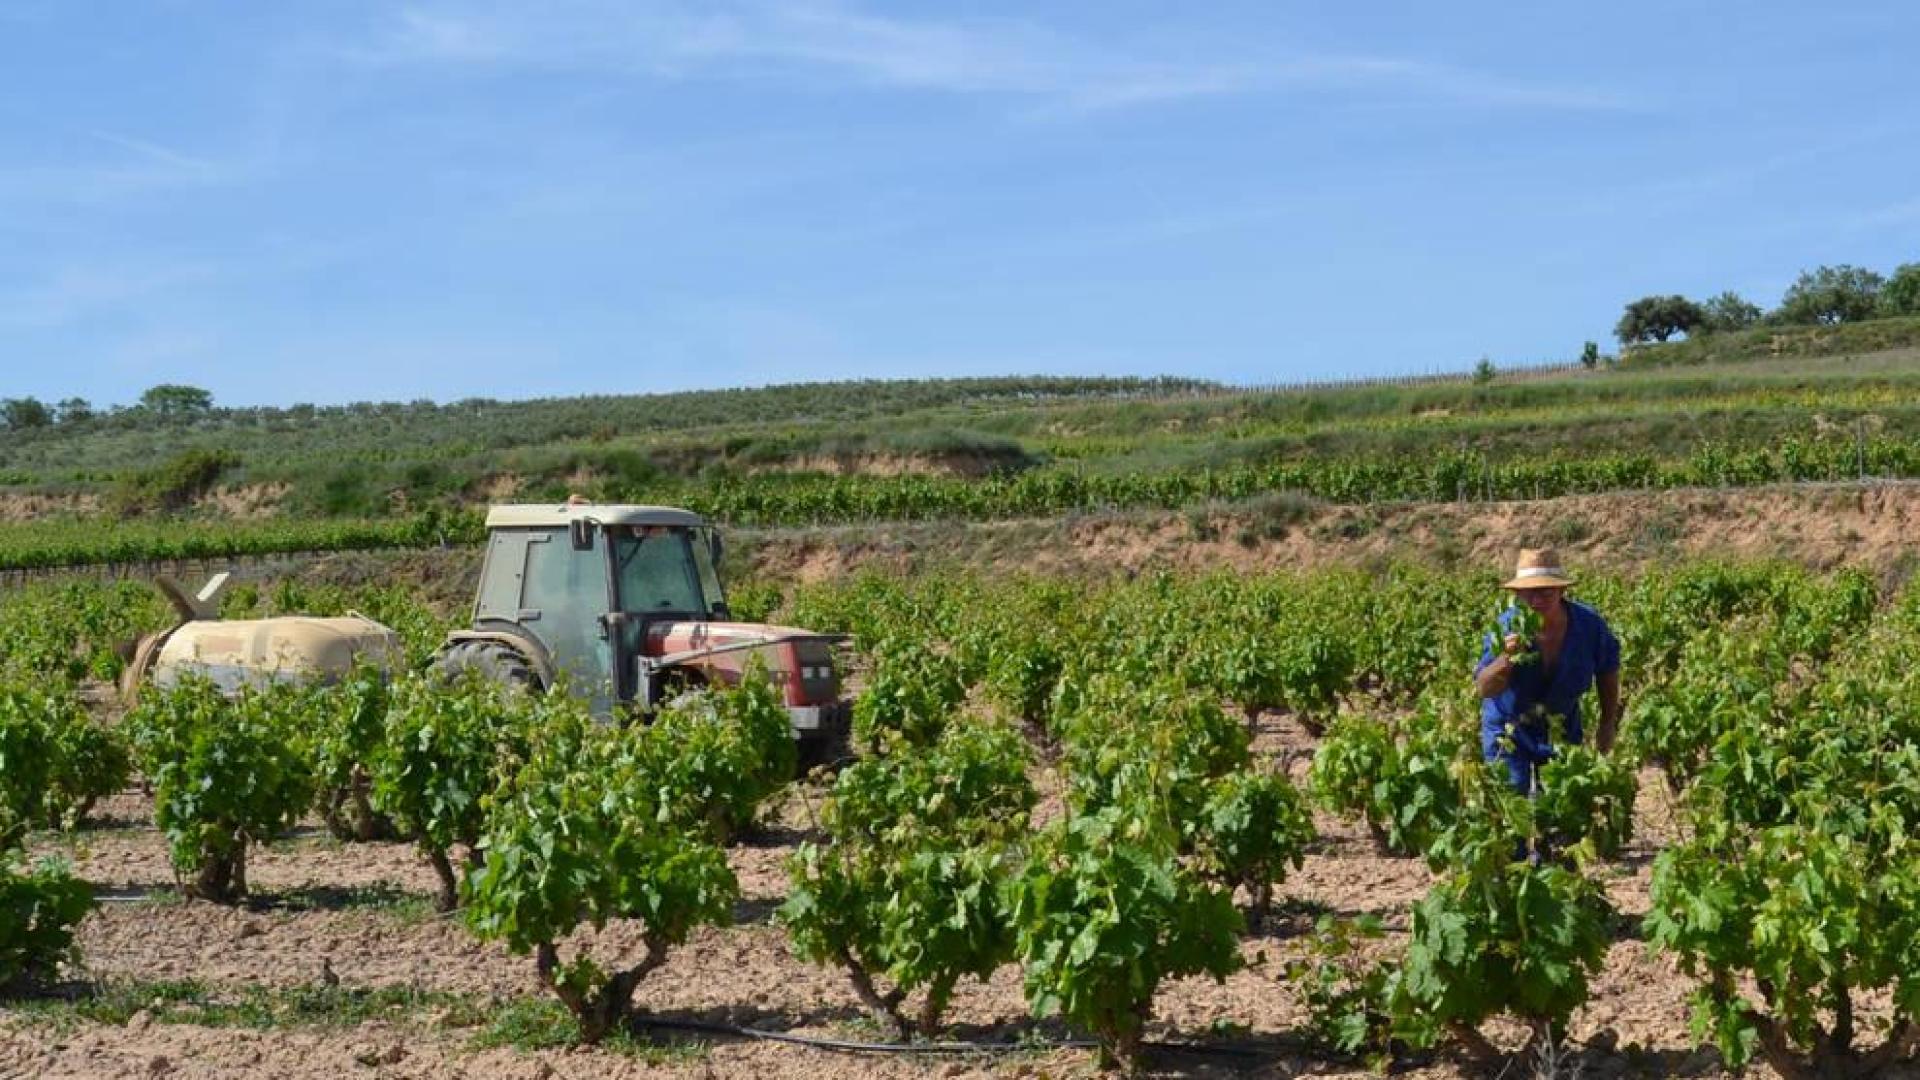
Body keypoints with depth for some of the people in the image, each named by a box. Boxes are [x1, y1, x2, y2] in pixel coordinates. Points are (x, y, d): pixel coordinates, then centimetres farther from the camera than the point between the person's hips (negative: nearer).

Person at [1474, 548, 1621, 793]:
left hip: (1562, 730, 3)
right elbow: (1485, 690, -32)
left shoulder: (1589, 624, -19)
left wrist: (1608, 724, 6)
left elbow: (1608, 671, 1)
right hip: (1509, 733, -2)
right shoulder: (1506, 628, -26)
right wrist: (1506, 659, -51)